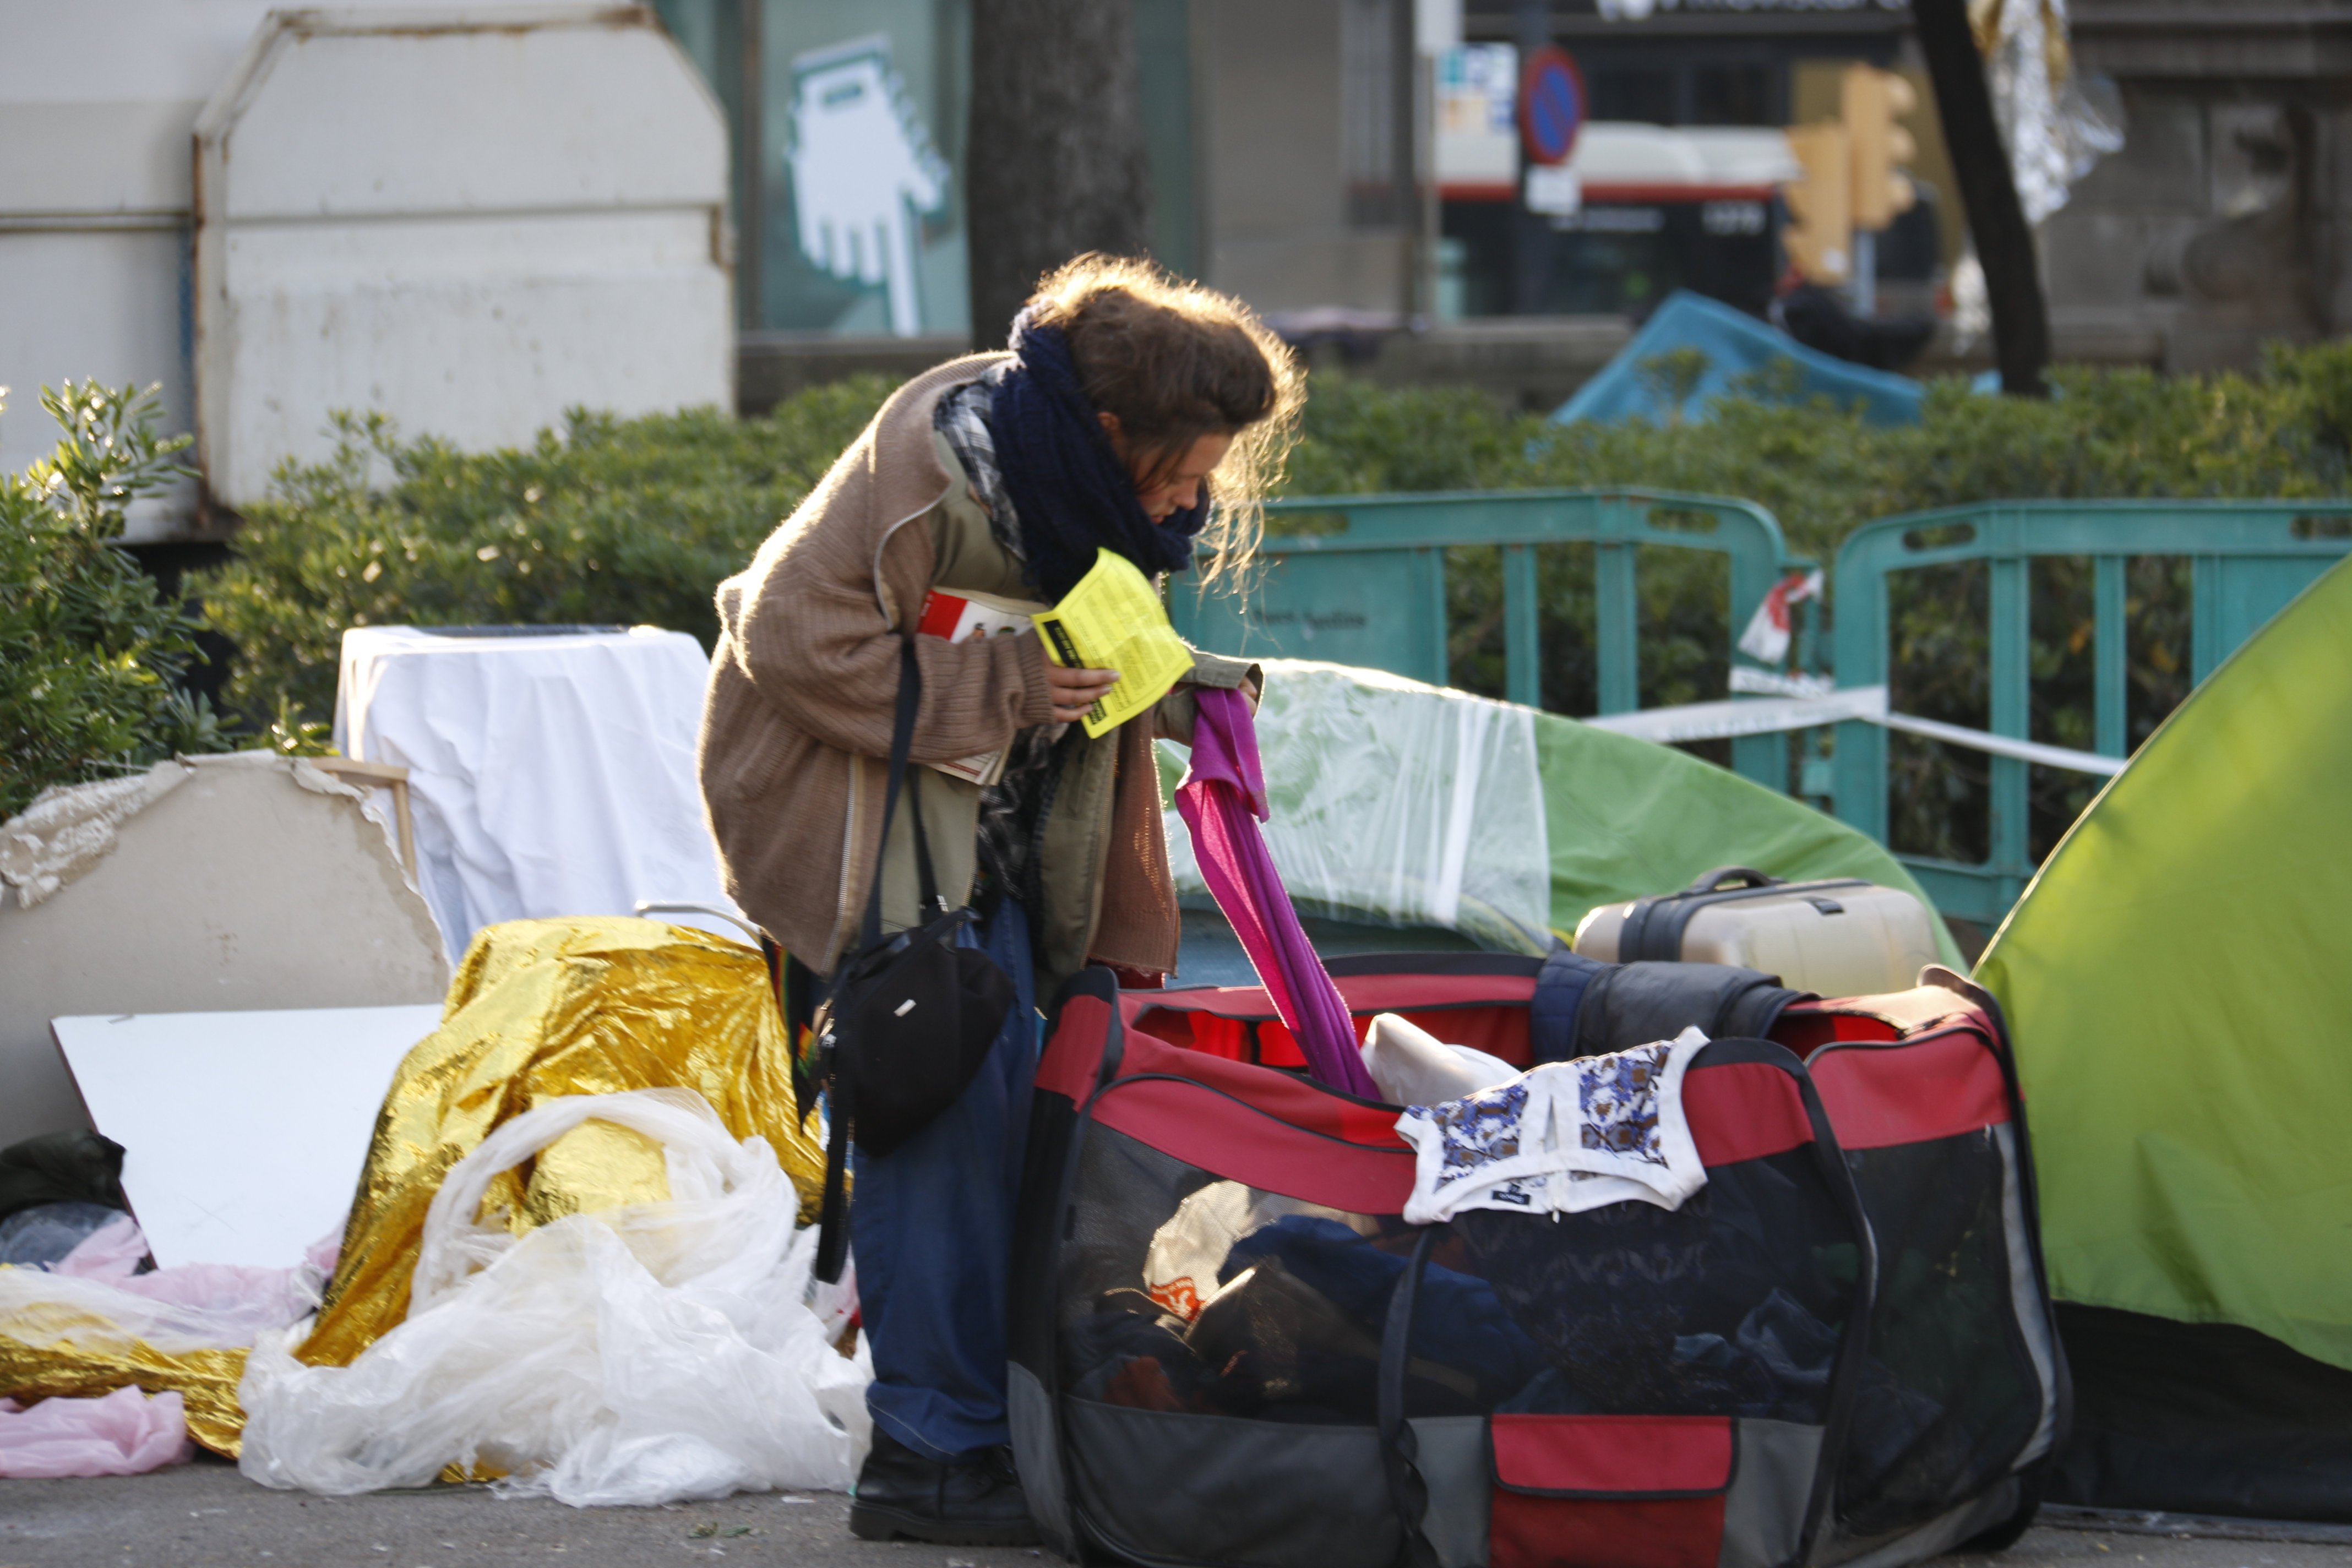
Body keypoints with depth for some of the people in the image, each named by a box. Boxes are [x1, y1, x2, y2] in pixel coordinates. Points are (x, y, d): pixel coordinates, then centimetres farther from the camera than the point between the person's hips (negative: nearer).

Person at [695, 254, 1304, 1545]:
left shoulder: (1107, 481, -1)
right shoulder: (940, 468, -27)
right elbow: (795, 638, -24)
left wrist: (1172, 690, -5)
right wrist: (1005, 685, -26)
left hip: (991, 821, 9)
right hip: (856, 806, -9)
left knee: (1010, 1093, 7)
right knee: (942, 1100, -14)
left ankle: (995, 1420, 13)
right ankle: (930, 1453, -11)